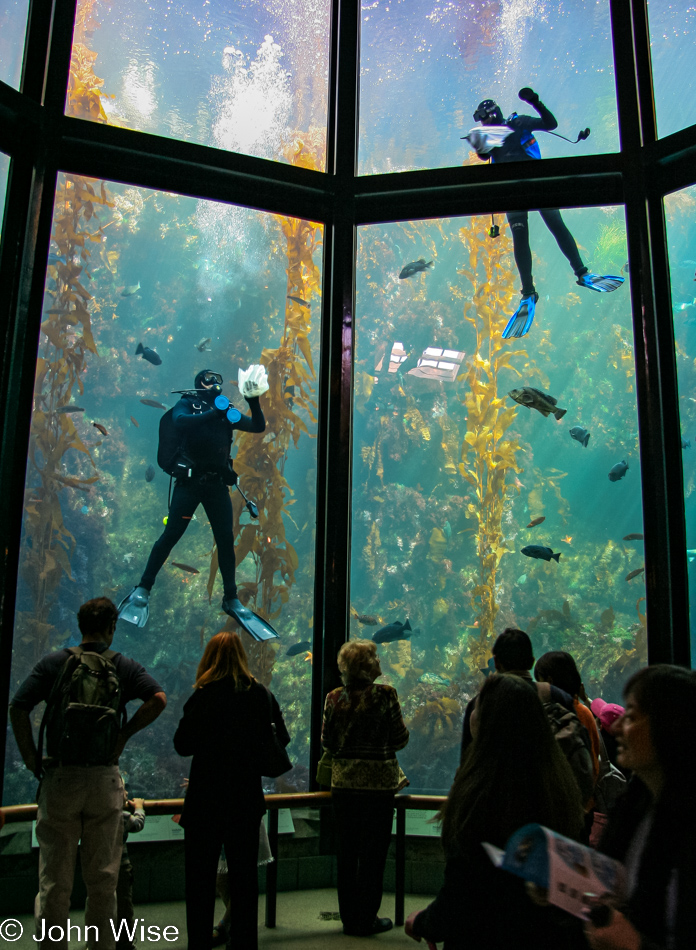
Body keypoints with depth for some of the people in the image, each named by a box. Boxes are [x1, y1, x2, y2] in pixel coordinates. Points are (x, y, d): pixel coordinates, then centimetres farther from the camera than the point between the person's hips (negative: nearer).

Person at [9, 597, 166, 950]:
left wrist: (30, 757, 0)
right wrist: (124, 734, -4)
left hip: (59, 778, 0)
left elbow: (17, 708, -7)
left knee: (54, 878, 8)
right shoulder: (124, 666, 1)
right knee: (103, 878, 10)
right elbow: (158, 698, -13)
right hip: (105, 781, 0)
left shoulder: (53, 663, 1)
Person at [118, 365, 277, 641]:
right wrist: (214, 413, -26)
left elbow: (259, 426, 9)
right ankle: (143, 589, 10)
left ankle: (231, 599, 13)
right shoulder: (186, 403, 4)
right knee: (171, 535, -3)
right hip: (189, 481, -3)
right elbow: (179, 422, -19)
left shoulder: (226, 410, 14)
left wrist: (254, 401, -7)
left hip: (217, 483, 4)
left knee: (226, 539, 2)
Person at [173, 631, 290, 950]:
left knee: (200, 876, 8)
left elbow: (182, 745, -9)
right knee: (244, 874, 15)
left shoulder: (203, 697, -13)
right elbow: (281, 739, 5)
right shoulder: (262, 695, -2)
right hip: (247, 799, 4)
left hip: (206, 798, -3)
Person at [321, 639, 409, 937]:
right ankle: (366, 920, 16)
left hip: (343, 783, 3)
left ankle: (349, 918, 22)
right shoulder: (385, 695, -13)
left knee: (346, 853, 13)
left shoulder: (334, 698, -4)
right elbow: (400, 739, -7)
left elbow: (327, 741, 2)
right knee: (373, 853, 8)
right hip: (378, 783, -3)